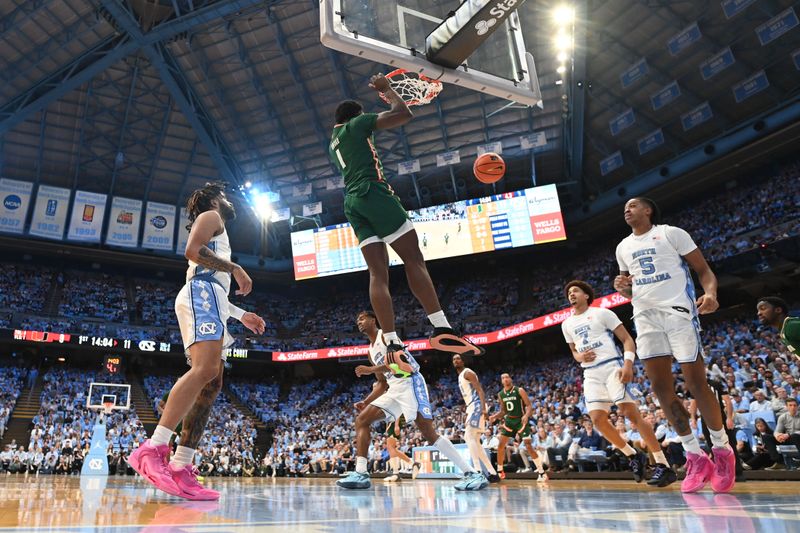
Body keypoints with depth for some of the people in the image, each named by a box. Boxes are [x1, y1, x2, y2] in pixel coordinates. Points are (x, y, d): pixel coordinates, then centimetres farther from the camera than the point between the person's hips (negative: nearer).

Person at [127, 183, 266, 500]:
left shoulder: (216, 232, 38)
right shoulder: (210, 216, 11)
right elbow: (192, 250, -11)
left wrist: (240, 315, 32)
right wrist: (234, 268, -8)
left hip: (208, 299, 10)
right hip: (201, 293, -10)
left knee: (211, 384, -3)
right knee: (206, 369, -29)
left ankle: (180, 469, -10)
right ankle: (153, 450, -38)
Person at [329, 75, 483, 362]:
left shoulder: (333, 144, 28)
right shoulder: (358, 123, 5)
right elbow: (404, 114, -4)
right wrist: (388, 89, 13)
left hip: (352, 202, 8)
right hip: (373, 192, -8)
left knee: (378, 273, -2)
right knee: (414, 259, -11)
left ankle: (392, 342, -11)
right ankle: (442, 330, -19)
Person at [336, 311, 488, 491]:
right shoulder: (371, 351, 25)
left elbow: (401, 359, -16)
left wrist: (372, 369, -18)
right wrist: (365, 402, 16)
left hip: (410, 382, -9)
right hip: (394, 389, 9)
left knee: (429, 433, -19)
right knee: (361, 420, 0)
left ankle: (472, 474, -17)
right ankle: (360, 474, -6)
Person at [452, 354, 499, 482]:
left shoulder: (467, 372, -6)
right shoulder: (460, 377, 24)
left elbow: (480, 390, -16)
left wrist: (483, 408, -28)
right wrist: (467, 416, 26)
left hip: (477, 406, -11)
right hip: (472, 408, 11)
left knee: (469, 436, -19)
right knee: (475, 441, 10)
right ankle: (492, 473, 12)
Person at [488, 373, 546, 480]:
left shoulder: (519, 390, -12)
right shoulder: (500, 394, 3)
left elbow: (529, 406, -14)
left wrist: (526, 415, -33)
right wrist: (494, 417, -4)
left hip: (521, 420, -5)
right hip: (509, 420, 6)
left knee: (528, 446, -14)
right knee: (500, 446, 2)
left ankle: (542, 473, -6)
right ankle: (499, 471, 18)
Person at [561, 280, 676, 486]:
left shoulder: (602, 313, 1)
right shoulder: (567, 324, 16)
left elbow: (627, 339, -2)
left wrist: (628, 363, -19)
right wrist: (580, 357, 0)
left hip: (612, 367, -5)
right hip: (591, 374, 5)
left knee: (631, 413, -16)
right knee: (597, 418, -7)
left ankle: (663, 465, -12)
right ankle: (633, 456, 13)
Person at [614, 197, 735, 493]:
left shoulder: (671, 233, 4)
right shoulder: (623, 247, 19)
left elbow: (703, 270, 0)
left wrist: (711, 293, -21)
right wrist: (622, 287, 2)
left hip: (678, 310, -5)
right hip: (646, 316, 5)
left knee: (696, 383, -6)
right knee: (660, 387, -2)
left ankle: (722, 450, 13)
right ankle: (695, 456, 8)